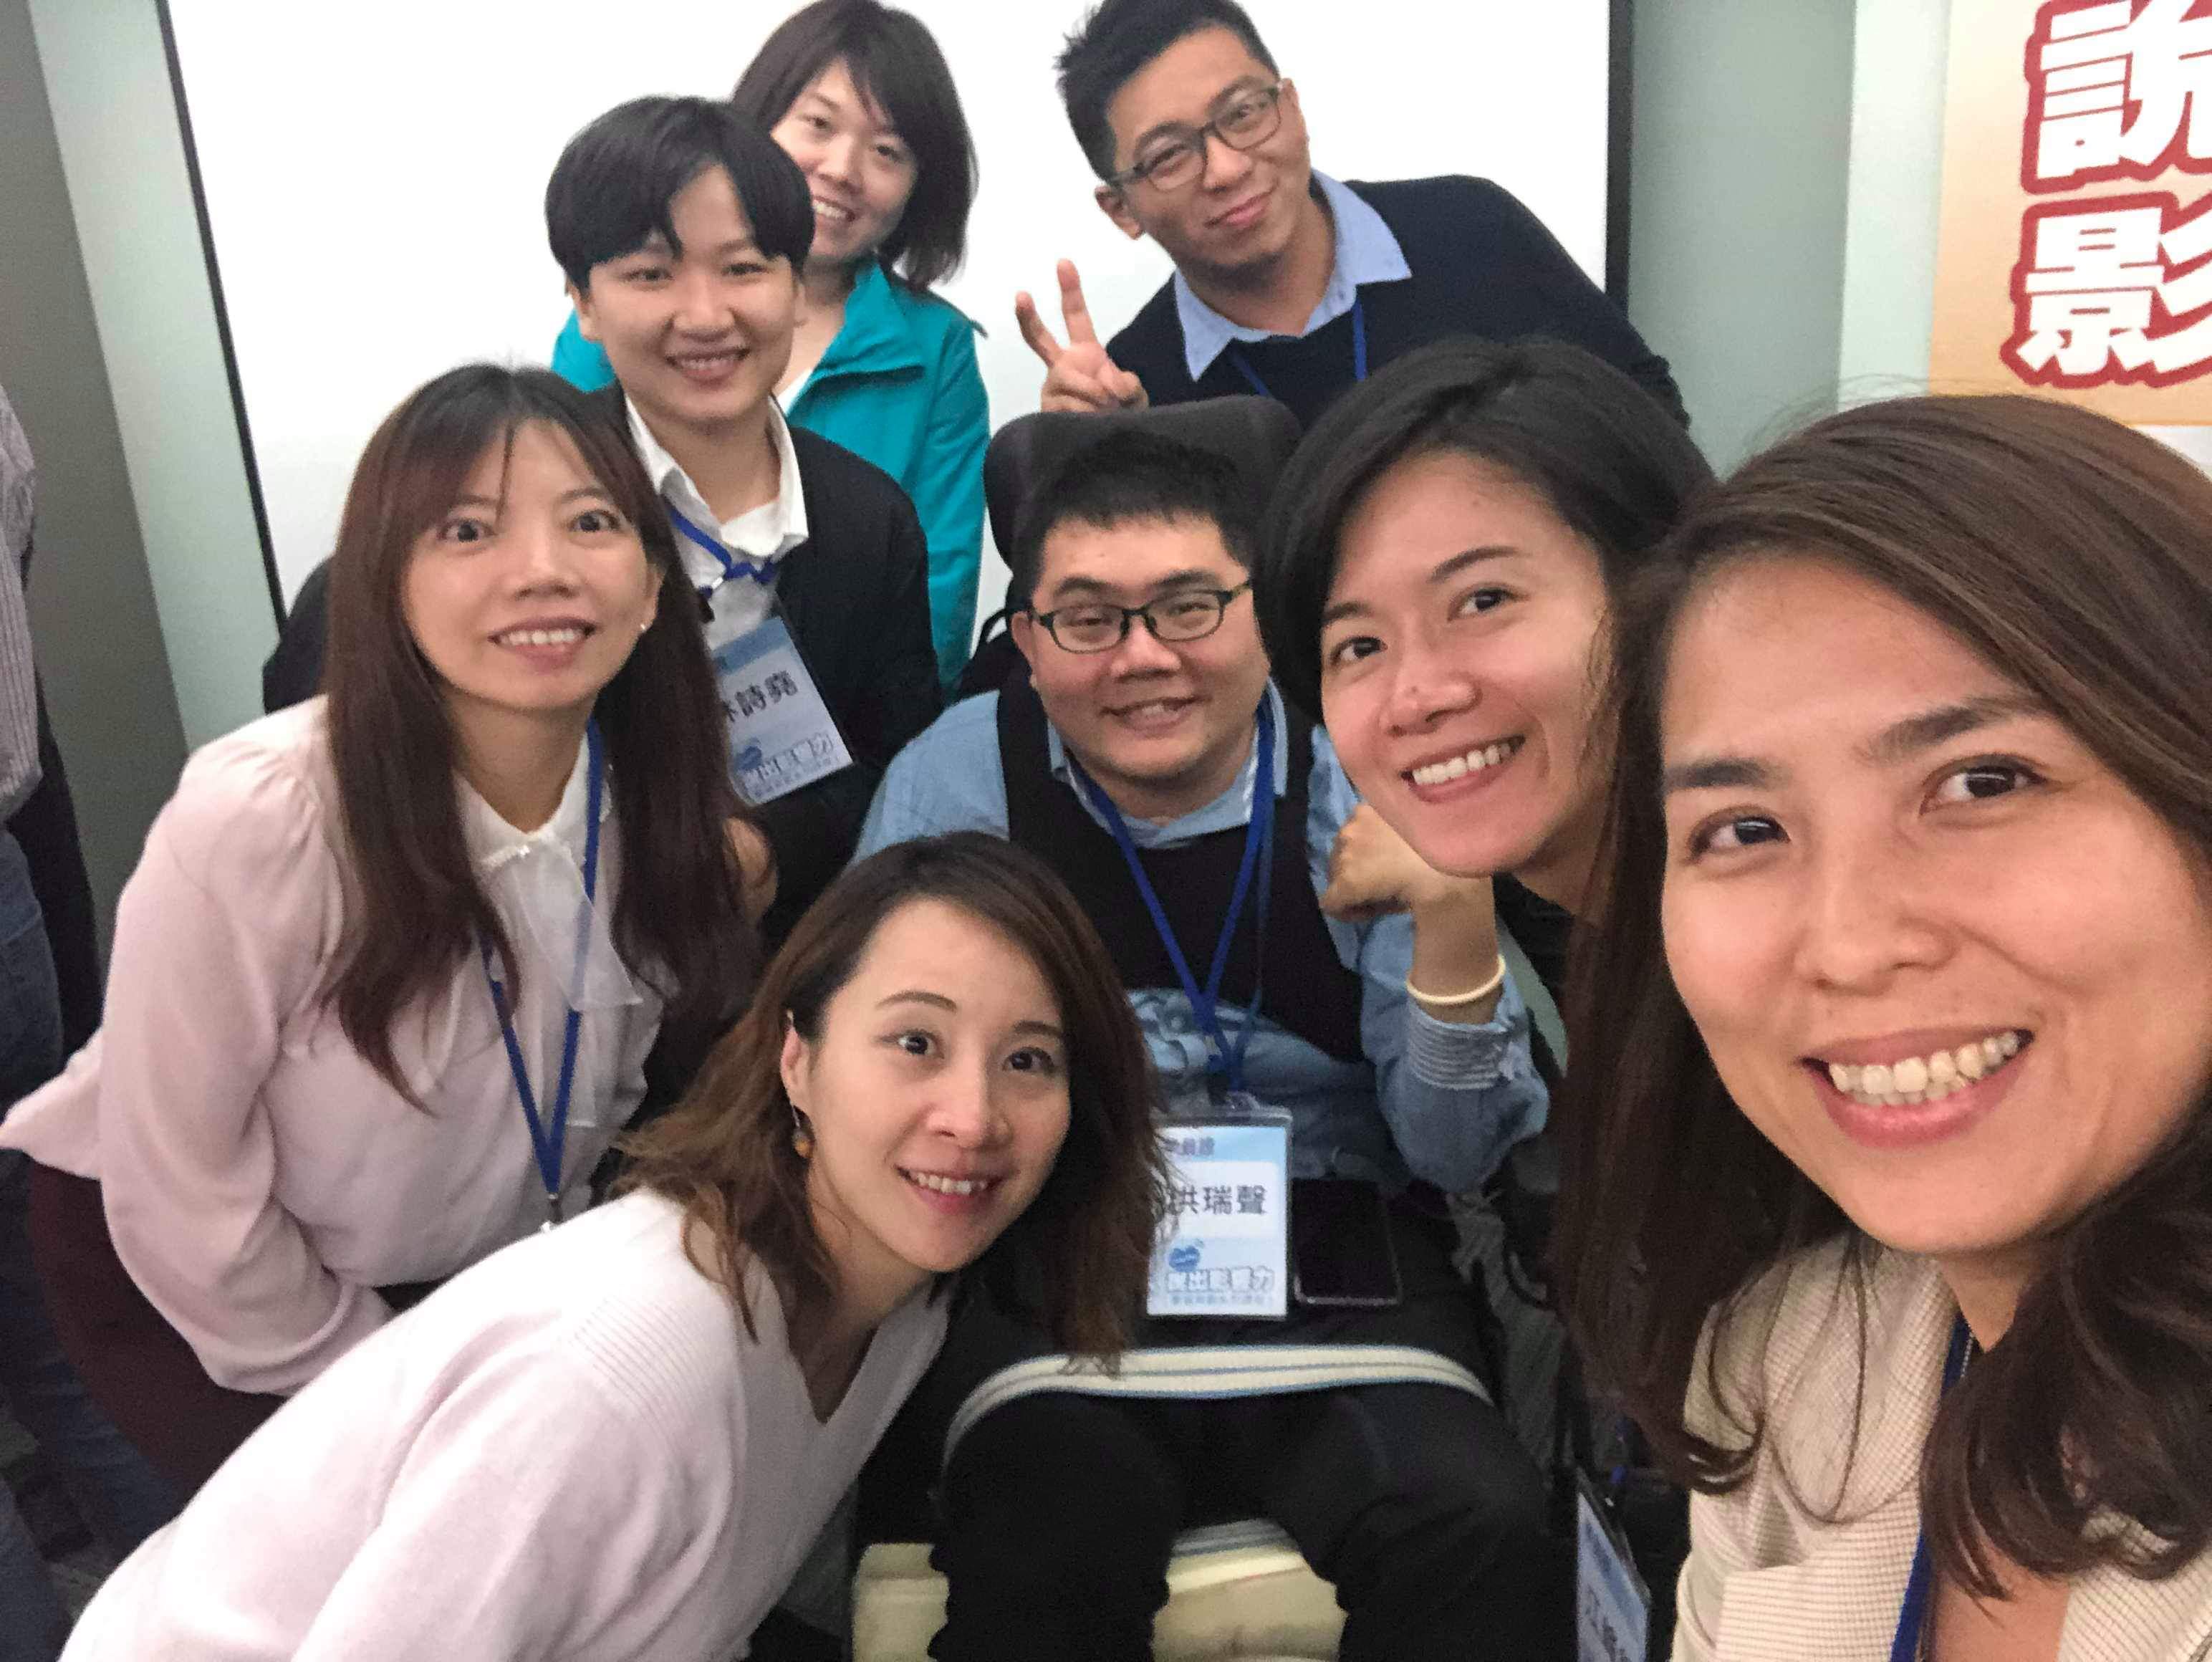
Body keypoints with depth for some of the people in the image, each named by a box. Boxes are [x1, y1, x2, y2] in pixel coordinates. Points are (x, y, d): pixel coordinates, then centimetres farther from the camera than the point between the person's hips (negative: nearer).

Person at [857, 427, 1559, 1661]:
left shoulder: (1363, 785, -1)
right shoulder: (959, 780, 0)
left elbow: (1458, 1156, -3)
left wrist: (1455, 908, -19)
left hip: (1332, 1247, 1)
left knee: (1481, 1527, -26)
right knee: (1055, 1536, -31)